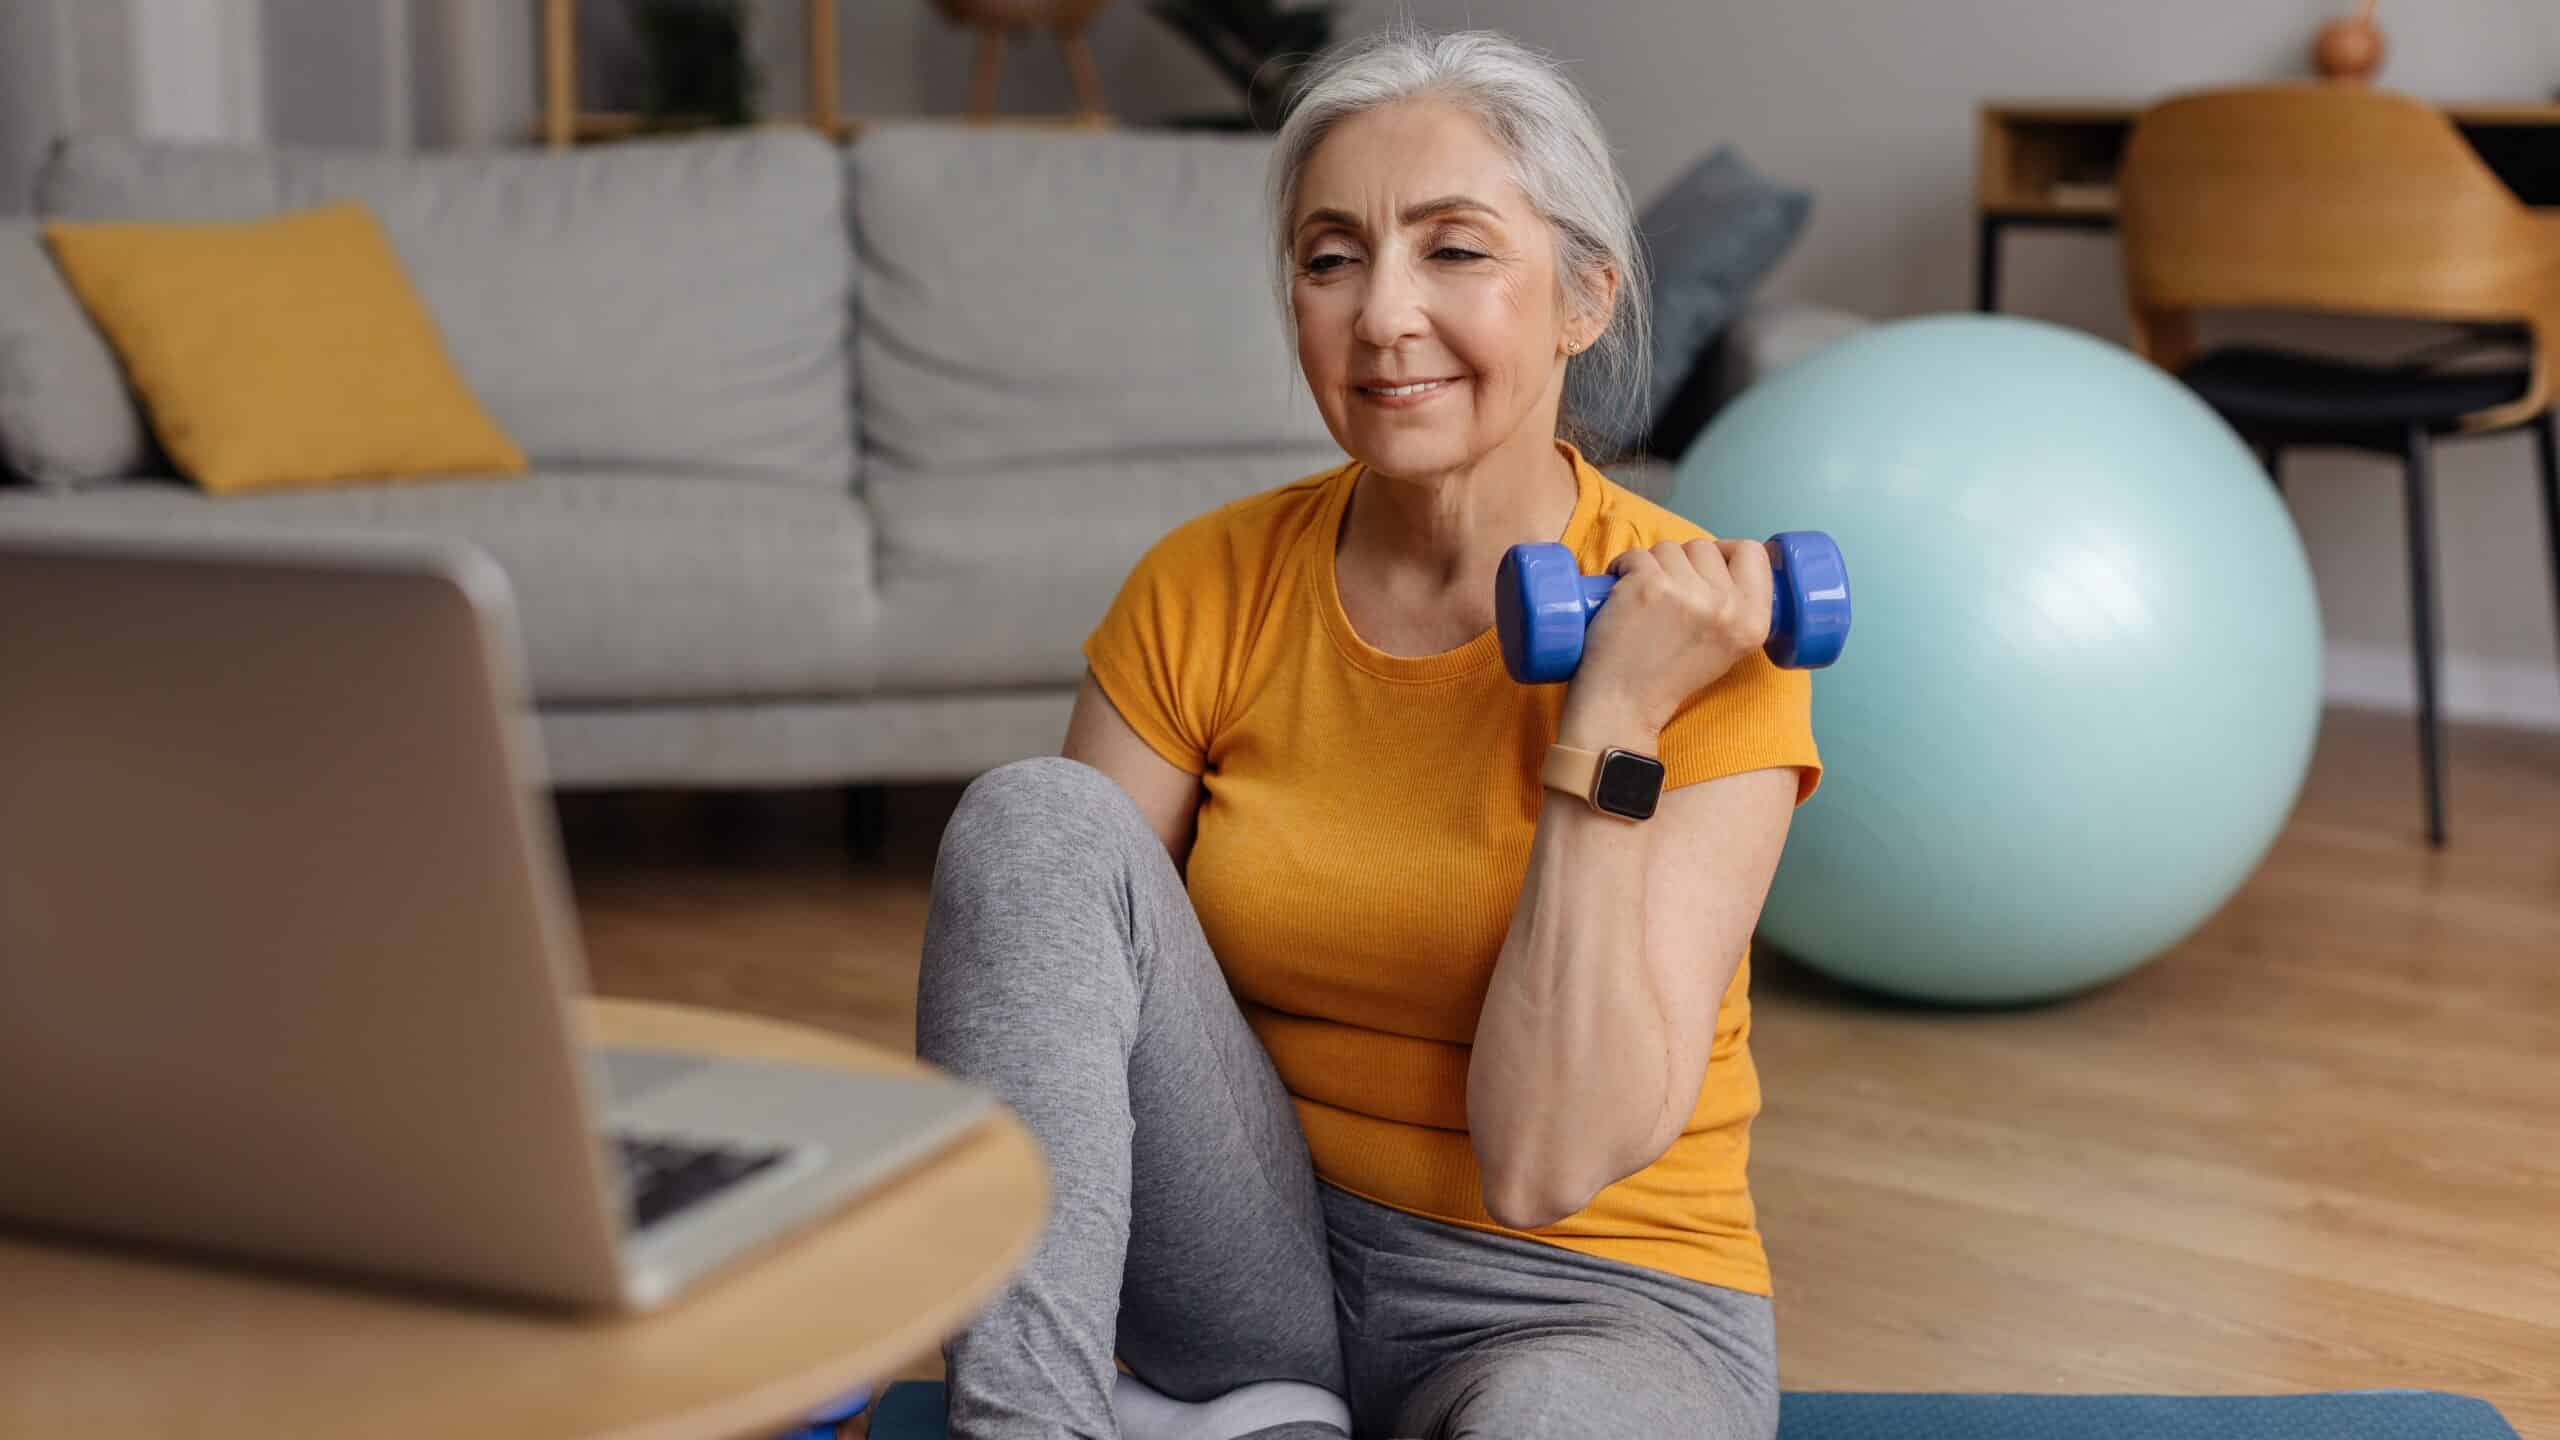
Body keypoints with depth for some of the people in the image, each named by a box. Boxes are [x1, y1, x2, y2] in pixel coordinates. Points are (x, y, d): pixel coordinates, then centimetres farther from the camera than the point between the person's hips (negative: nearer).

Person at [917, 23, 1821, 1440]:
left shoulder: (1705, 643, -15)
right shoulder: (1204, 591, -3)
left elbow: (1550, 1166, -21)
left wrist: (1609, 725, -24)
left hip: (1581, 1305, -3)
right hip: (1261, 1260, 4)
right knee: (1040, 817, -20)